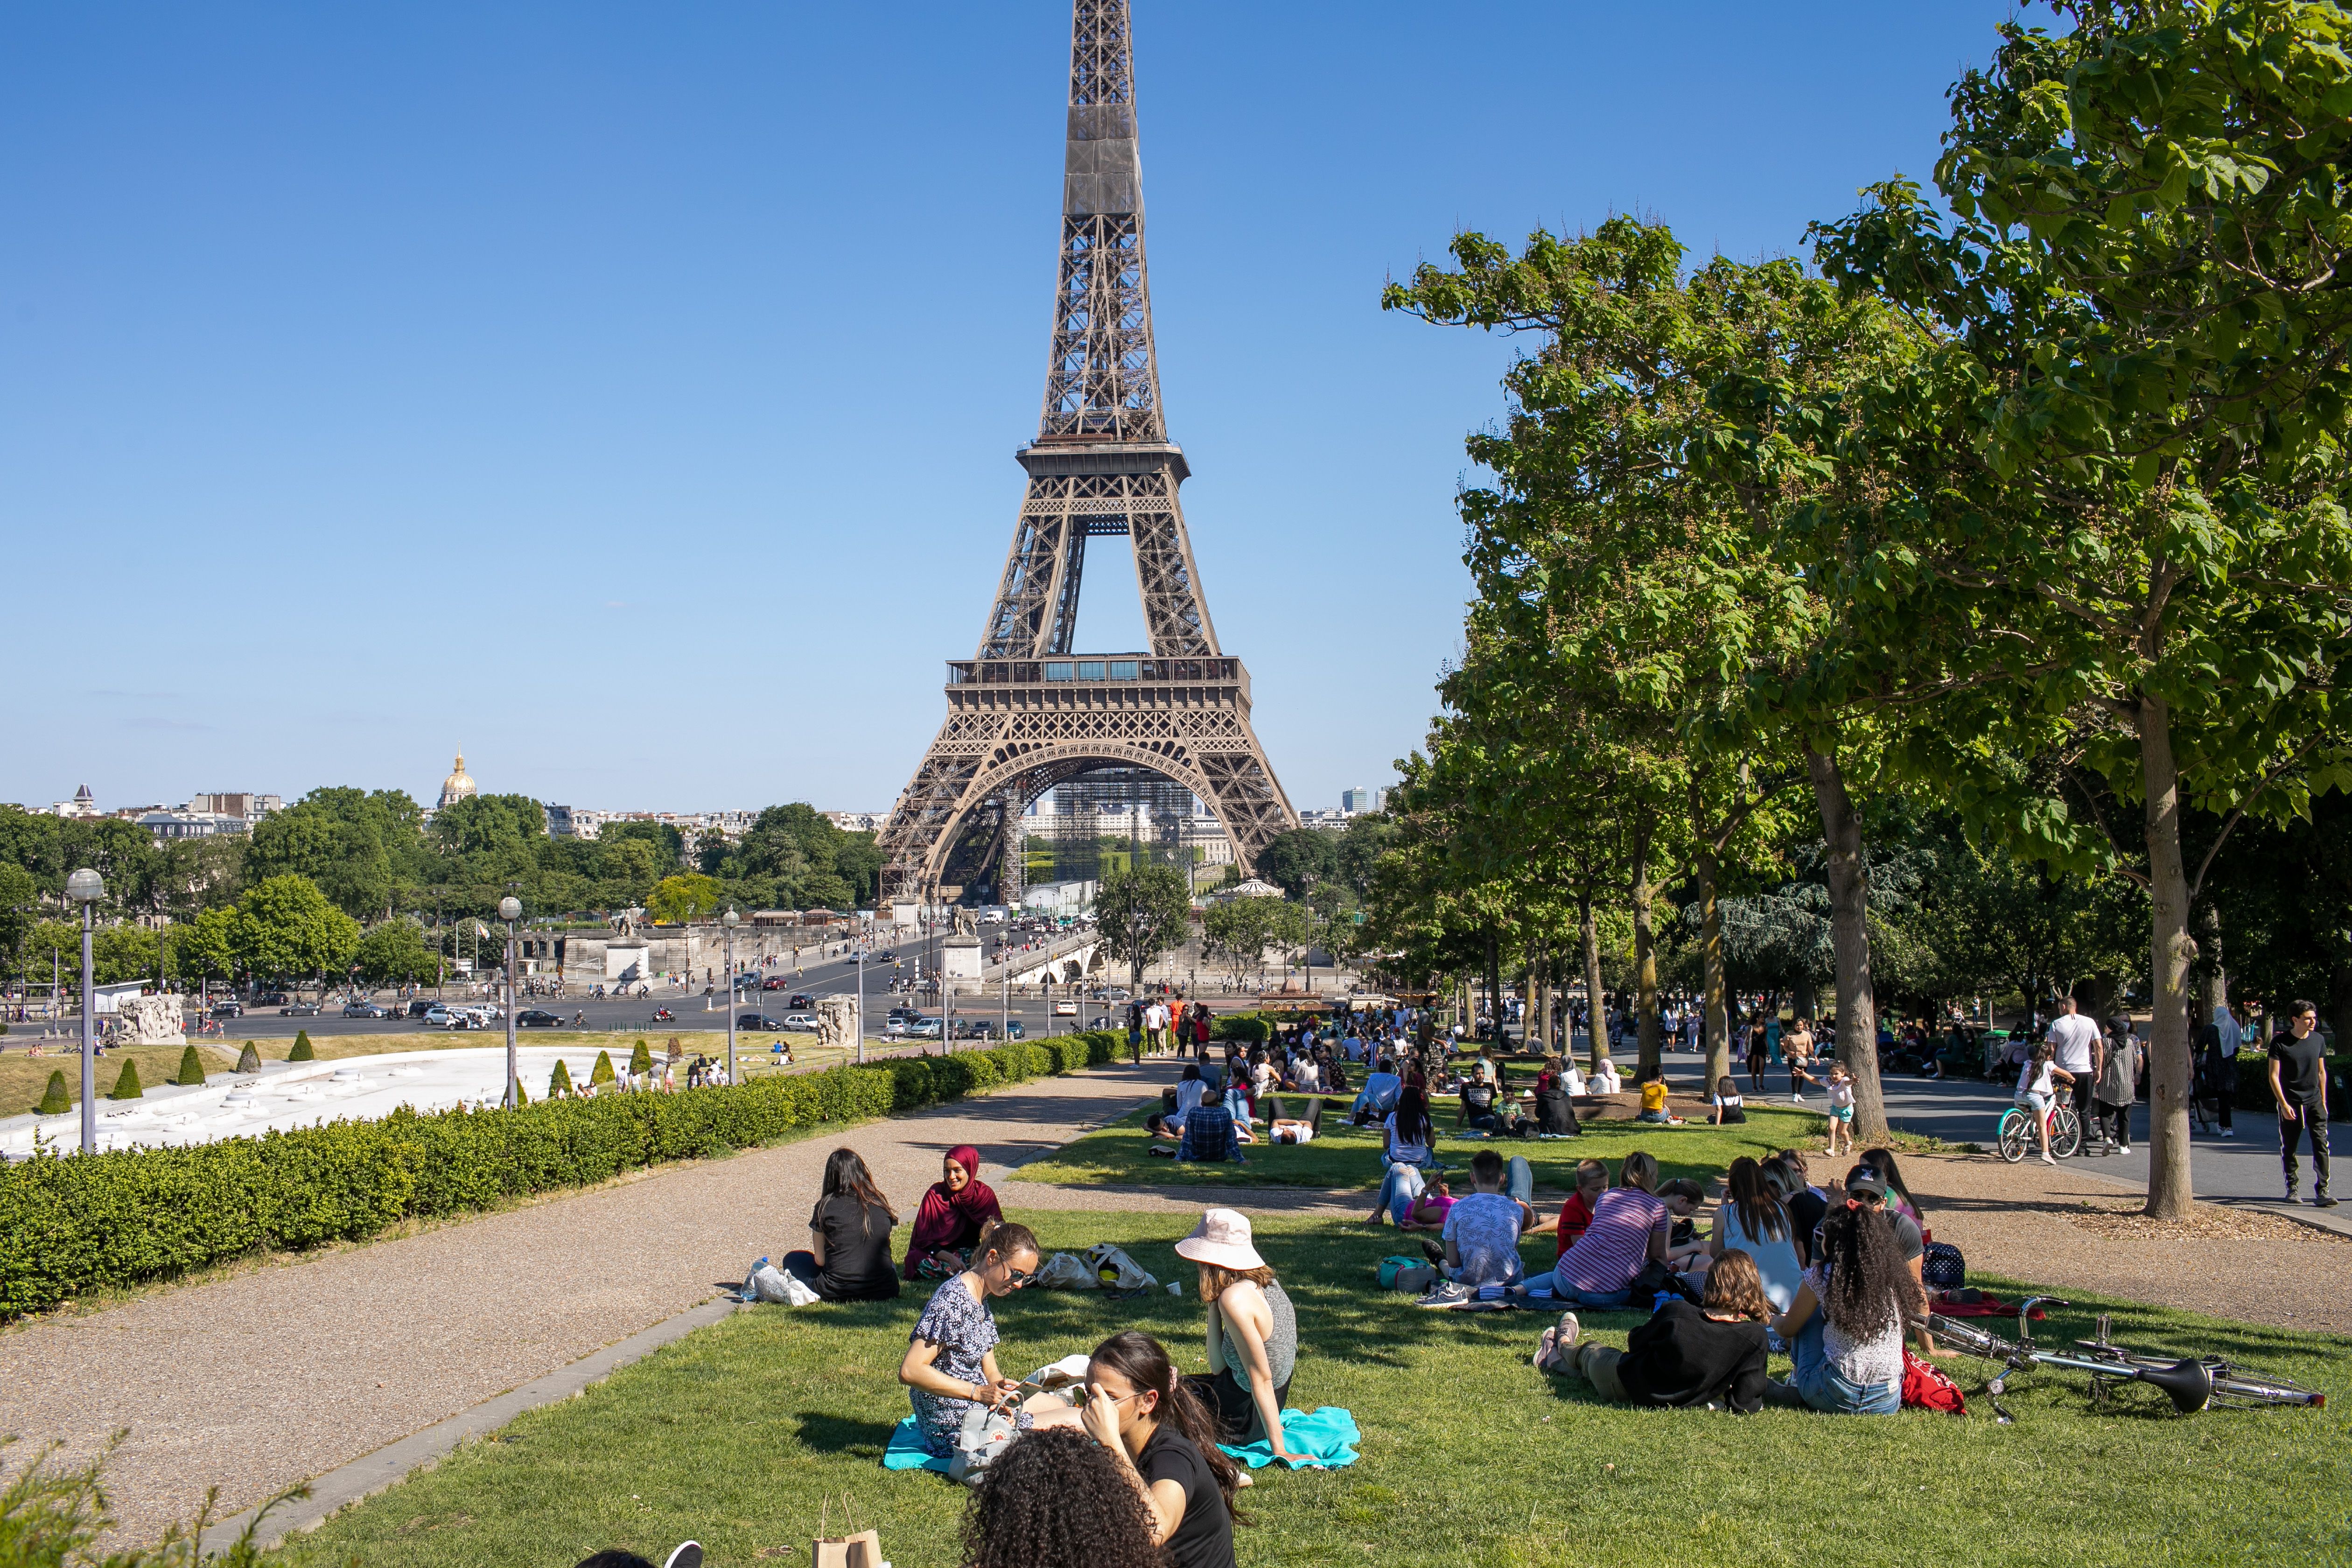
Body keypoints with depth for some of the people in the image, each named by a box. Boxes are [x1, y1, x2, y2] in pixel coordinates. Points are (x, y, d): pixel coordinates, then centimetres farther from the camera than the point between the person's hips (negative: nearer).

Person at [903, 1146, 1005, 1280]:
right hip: (938, 1253, -1)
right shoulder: (934, 1194, -9)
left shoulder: (984, 1194, -3)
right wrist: (950, 1258, -28)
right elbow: (923, 1238, -12)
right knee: (923, 1264, -37)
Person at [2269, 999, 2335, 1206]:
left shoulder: (2318, 1040, 4)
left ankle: (2322, 1192, -11)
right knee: (2288, 1148, 7)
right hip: (2290, 1104, -2)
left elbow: (2321, 1072, 13)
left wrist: (2323, 1101, 13)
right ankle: (2291, 1187, 25)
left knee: (2321, 1145, -9)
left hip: (2314, 1101, 3)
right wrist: (2284, 1104, -14)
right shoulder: (2280, 1042, -9)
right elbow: (2274, 1075, -8)